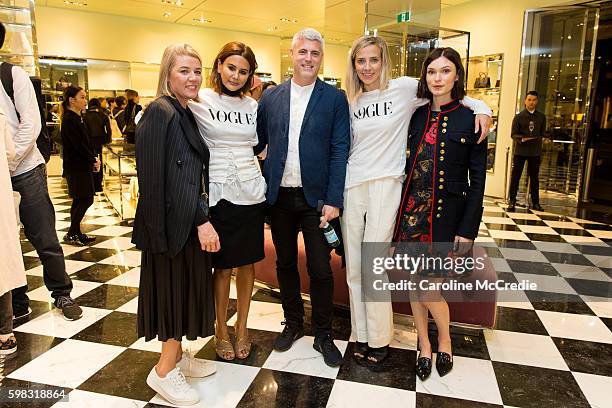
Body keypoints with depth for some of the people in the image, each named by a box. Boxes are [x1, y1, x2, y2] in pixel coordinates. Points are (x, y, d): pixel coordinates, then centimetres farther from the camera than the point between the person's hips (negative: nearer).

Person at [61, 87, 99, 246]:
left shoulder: (77, 118, 15)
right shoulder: (69, 119, -14)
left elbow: (85, 142, 15)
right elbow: (78, 144, -19)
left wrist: (94, 158, 2)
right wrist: (93, 160, -11)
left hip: (82, 165, 9)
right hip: (76, 167, -9)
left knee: (79, 200, 12)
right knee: (86, 199, -7)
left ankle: (75, 233, 20)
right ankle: (71, 234, 1)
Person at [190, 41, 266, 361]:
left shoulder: (252, 105, 10)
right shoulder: (199, 101, -4)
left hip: (250, 192, 4)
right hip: (217, 194, -4)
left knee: (247, 262, 11)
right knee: (222, 265, 6)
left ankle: (241, 328, 29)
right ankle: (221, 331, 26)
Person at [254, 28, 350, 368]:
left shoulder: (335, 98, -1)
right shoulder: (270, 98, 6)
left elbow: (339, 151, -6)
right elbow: (258, 142, 10)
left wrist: (333, 200, -12)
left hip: (316, 197, -3)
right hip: (279, 196, 3)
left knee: (320, 269, 4)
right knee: (285, 263, 14)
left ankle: (323, 334, 23)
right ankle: (293, 323, 34)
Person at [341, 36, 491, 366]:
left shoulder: (404, 88, -2)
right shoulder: (350, 101, 11)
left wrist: (481, 108, -3)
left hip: (385, 185, -4)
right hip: (352, 186, 5)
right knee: (354, 269, 8)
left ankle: (379, 339, 15)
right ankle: (361, 335, 24)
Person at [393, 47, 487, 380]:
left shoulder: (471, 119, -4)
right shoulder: (416, 115, 8)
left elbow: (477, 179, -4)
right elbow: (410, 164, 11)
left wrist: (468, 228, -9)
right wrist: (402, 209, 7)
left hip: (445, 212, -4)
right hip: (413, 208, 4)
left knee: (429, 285, -5)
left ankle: (444, 340, 26)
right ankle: (424, 345, 29)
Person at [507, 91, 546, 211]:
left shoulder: (541, 117, 10)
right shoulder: (519, 116, 1)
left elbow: (543, 133, 11)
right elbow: (514, 134, -5)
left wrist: (541, 139, -7)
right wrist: (522, 139, -22)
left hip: (535, 152, 2)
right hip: (520, 151, -2)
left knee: (534, 177, 9)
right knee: (515, 176, -1)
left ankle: (535, 202, 18)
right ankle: (512, 202, 7)